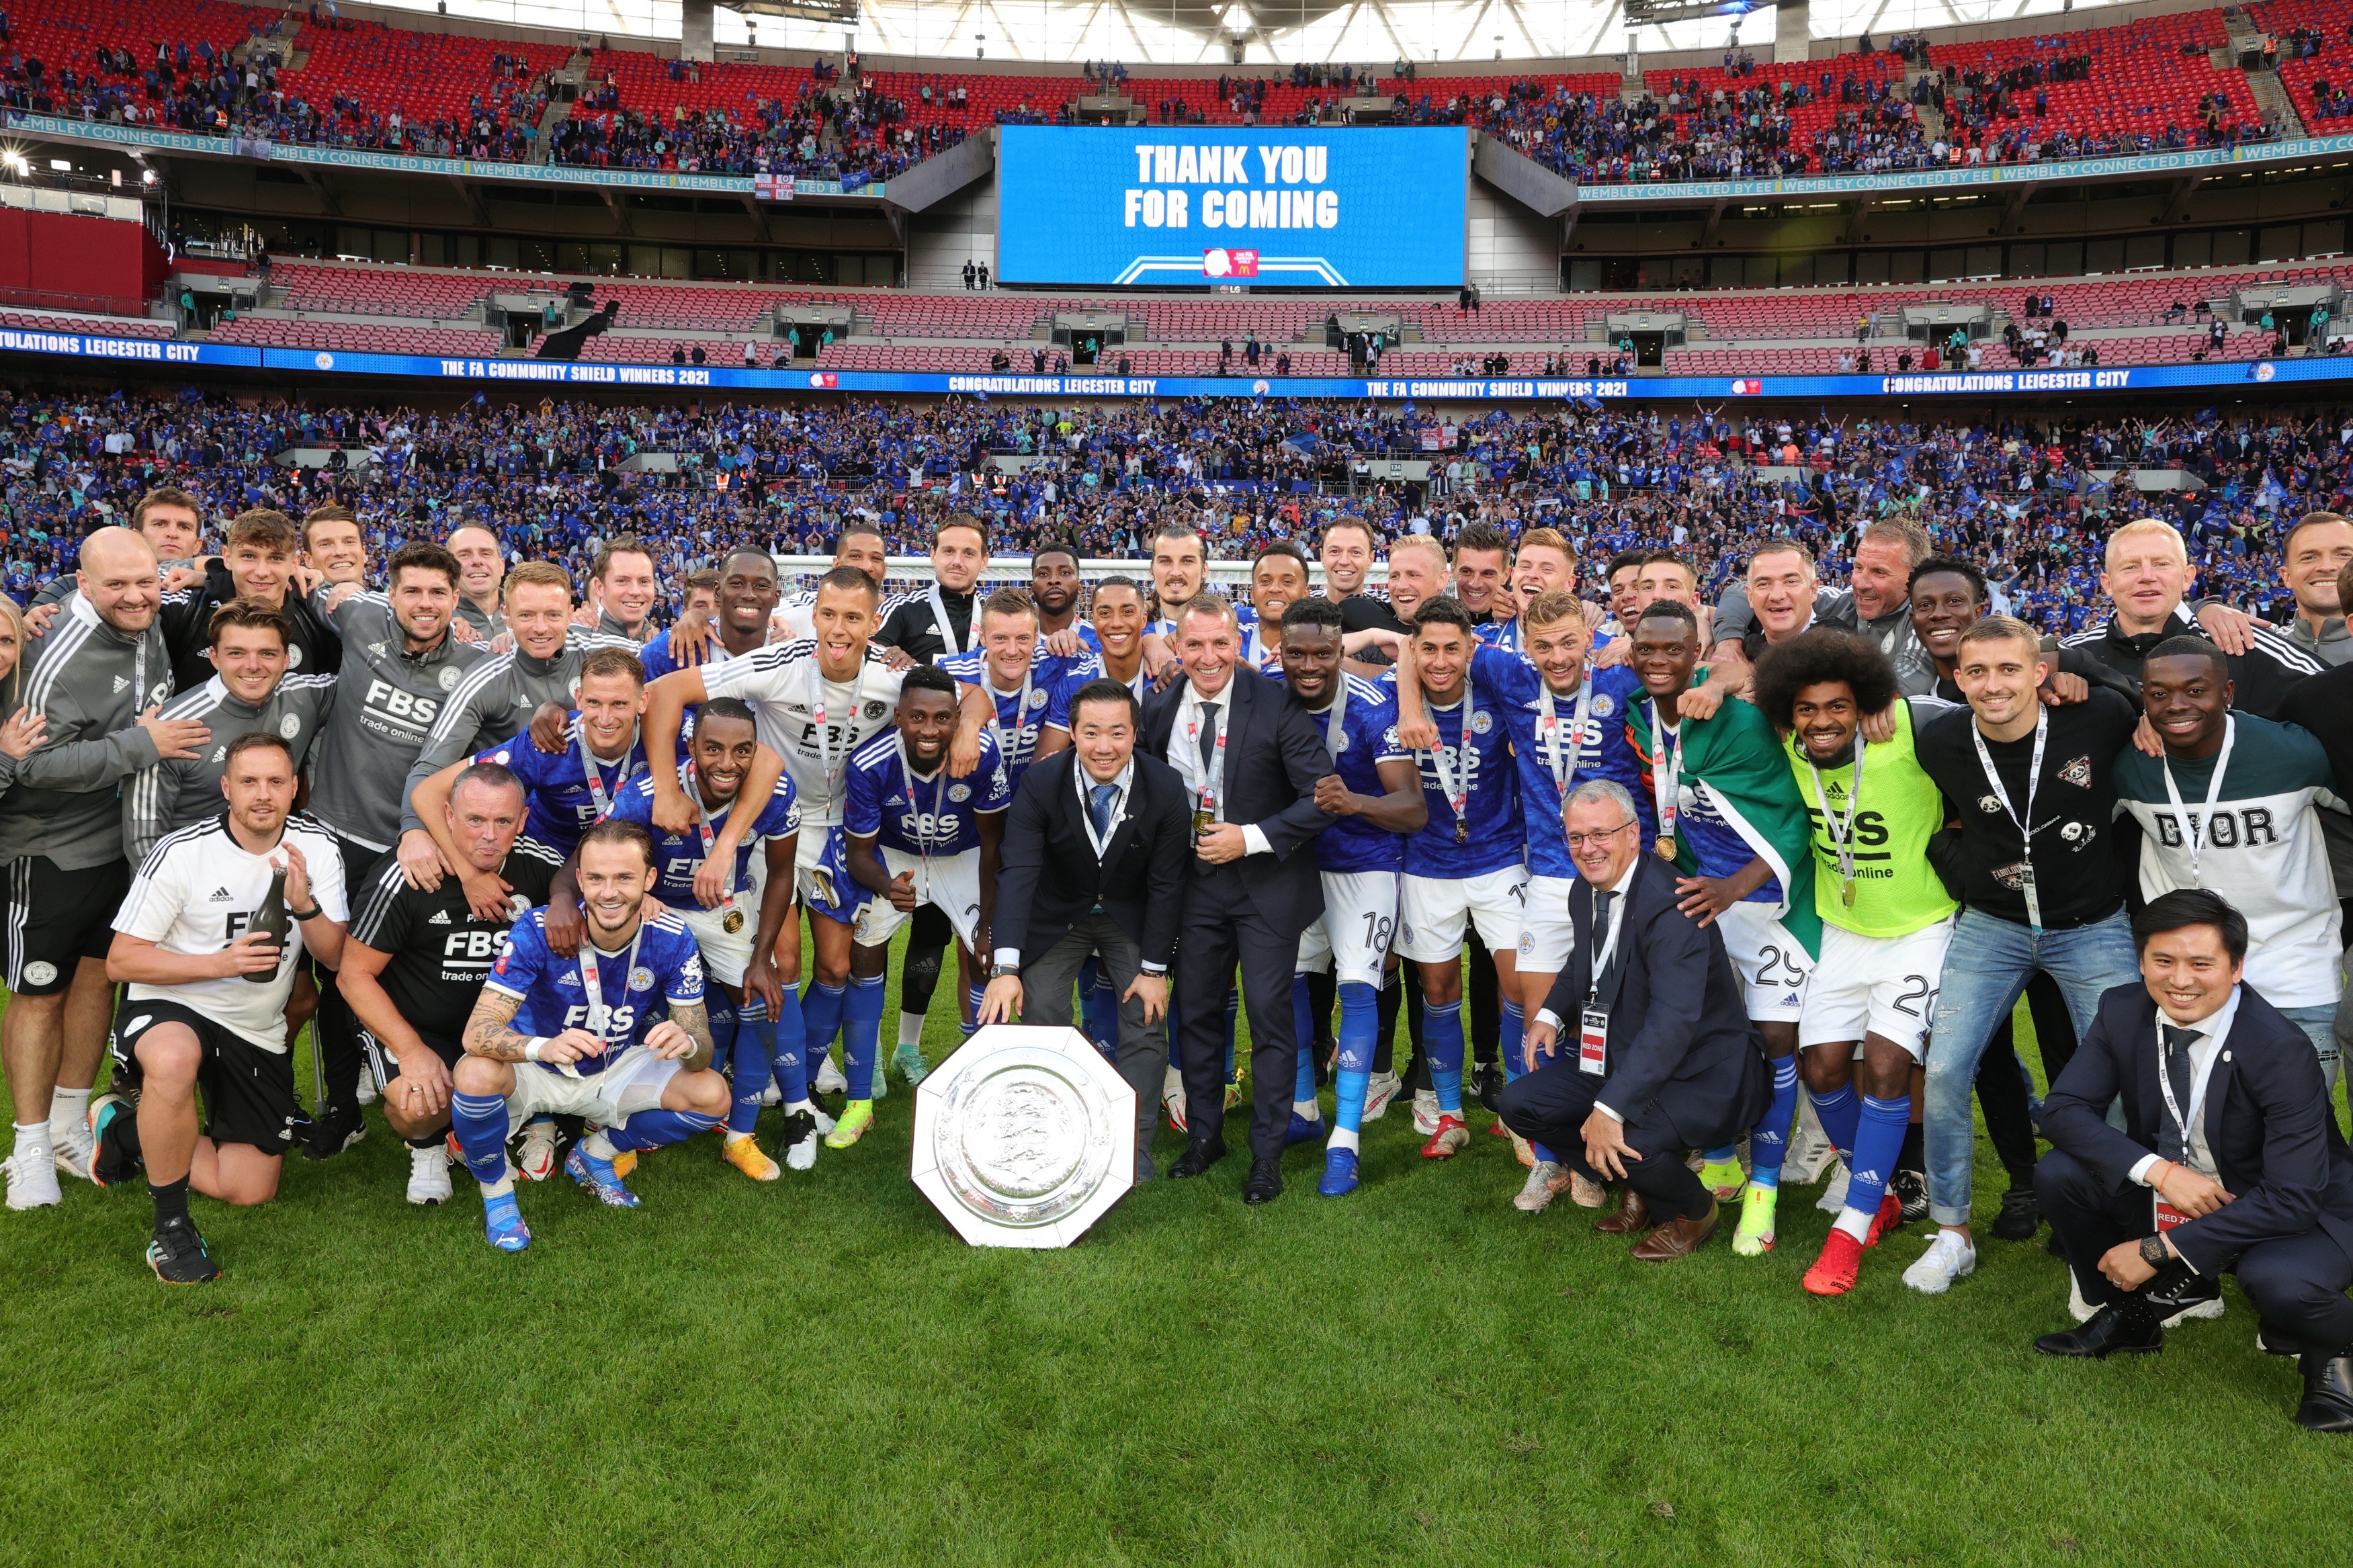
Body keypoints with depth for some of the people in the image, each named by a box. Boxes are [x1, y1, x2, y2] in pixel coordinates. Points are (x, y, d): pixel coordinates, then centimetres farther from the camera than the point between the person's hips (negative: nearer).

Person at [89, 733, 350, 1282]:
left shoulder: (317, 849, -4)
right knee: (175, 1060, -43)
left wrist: (304, 903, -25)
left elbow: (334, 955, -5)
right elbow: (120, 961, -14)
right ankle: (171, 1227, -23)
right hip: (169, 1008, -4)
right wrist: (219, 963, -28)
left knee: (251, 1191, 3)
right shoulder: (180, 853, -16)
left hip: (258, 1031, 4)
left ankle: (125, 1130, 28)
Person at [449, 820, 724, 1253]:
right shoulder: (539, 930, -26)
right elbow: (477, 1032, -32)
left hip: (616, 1071, 3)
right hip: (536, 1072, -3)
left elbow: (702, 1047, -17)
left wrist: (687, 1043, -44)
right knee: (477, 1075, -35)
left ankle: (595, 1155, 8)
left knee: (713, 1096, -19)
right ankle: (496, 1193, -4)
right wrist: (543, 1047, -54)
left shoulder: (672, 938, -19)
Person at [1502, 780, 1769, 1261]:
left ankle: (1692, 1211, 4)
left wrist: (1611, 1108, -41)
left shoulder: (1670, 904, -26)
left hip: (1700, 1074, -9)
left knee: (1626, 1141, -33)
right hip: (1619, 1058, 9)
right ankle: (1638, 1190, 14)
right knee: (1520, 1104, -3)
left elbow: (1673, 1020, -35)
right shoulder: (1585, 892, 2)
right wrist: (1550, 1015, 3)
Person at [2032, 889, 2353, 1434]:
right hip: (2168, 1197, 5)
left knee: (2280, 1282, -37)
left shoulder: (2280, 1050, -26)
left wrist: (2159, 1250, -29)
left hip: (2293, 1214, -5)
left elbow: (2292, 1199, -28)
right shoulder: (2122, 1012, -12)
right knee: (2057, 1174, -17)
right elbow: (2063, 1108, -11)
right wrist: (2158, 1171, -28)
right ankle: (2128, 1316, 10)